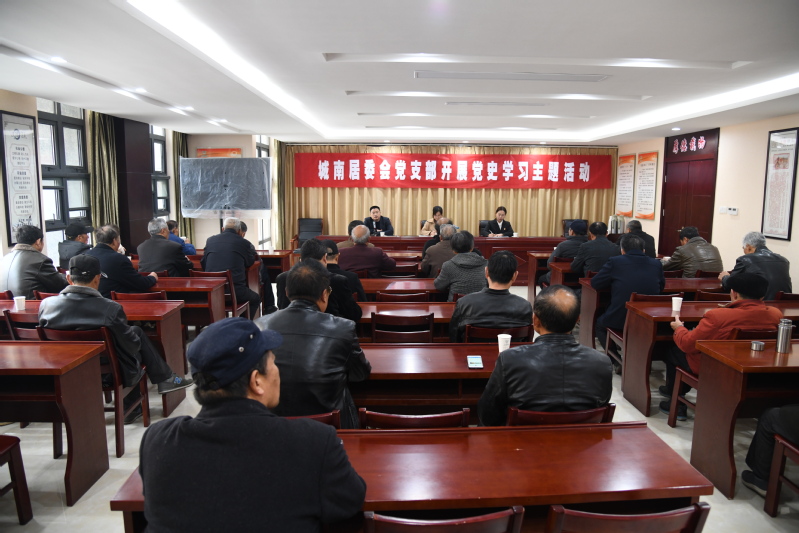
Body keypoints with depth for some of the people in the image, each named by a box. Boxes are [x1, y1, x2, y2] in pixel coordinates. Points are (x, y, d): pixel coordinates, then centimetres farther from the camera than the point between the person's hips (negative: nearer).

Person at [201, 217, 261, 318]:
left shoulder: (210, 240, 9)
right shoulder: (244, 243, 1)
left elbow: (203, 264, 18)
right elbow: (250, 262, 17)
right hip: (236, 291, -3)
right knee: (255, 299, 27)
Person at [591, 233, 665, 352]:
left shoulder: (615, 262, -7)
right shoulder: (656, 264, 4)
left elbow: (594, 283, 2)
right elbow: (661, 287, 20)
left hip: (619, 320, -4)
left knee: (599, 323, 28)